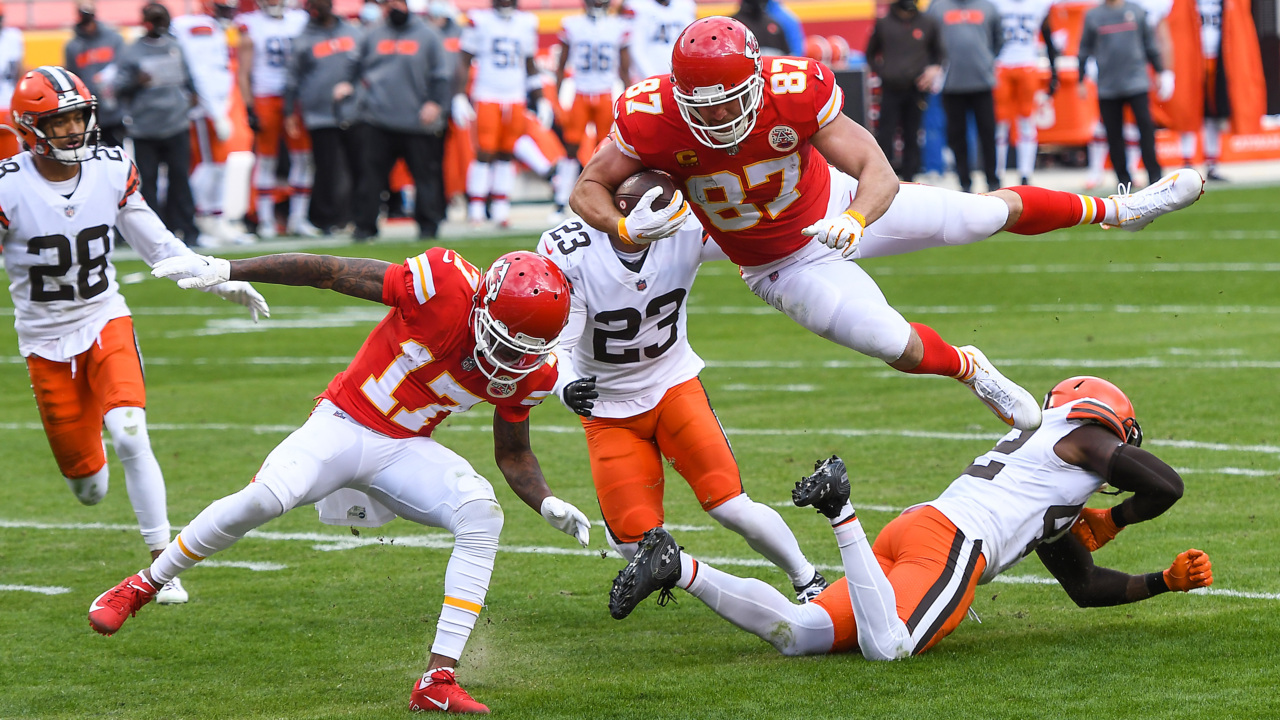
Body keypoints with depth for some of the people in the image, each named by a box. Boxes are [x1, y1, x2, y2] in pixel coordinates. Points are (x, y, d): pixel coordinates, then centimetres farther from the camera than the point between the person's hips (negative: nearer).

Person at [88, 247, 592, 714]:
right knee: (262, 500, -27)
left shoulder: (527, 369, -7)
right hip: (345, 422, -4)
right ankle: (140, 587, -1)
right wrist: (226, 270, -19)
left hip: (406, 449, 4)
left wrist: (548, 504, -9)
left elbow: (513, 454, 11)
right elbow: (327, 272, -17)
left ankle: (437, 682, -22)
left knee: (482, 516, -22)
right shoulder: (445, 285, -23)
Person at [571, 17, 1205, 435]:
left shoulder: (794, 93, -32)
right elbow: (588, 191, -18)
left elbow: (878, 174, -27)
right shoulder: (653, 118, -32)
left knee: (985, 214, 7)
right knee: (898, 347, -10)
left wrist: (855, 222, -49)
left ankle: (1114, 210, 36)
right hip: (788, 267, 0)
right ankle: (969, 370, 29)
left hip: (838, 206, 1)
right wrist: (625, 229, -40)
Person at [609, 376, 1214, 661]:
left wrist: (1164, 582, 43)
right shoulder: (1081, 437, 16)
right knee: (885, 647, -34)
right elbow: (1168, 486, 8)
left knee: (796, 636, -5)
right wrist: (1114, 520, 25)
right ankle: (841, 511, -30)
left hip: (909, 528, 9)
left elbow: (1084, 587, 41)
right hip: (952, 540, -9)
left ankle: (676, 567, -14)